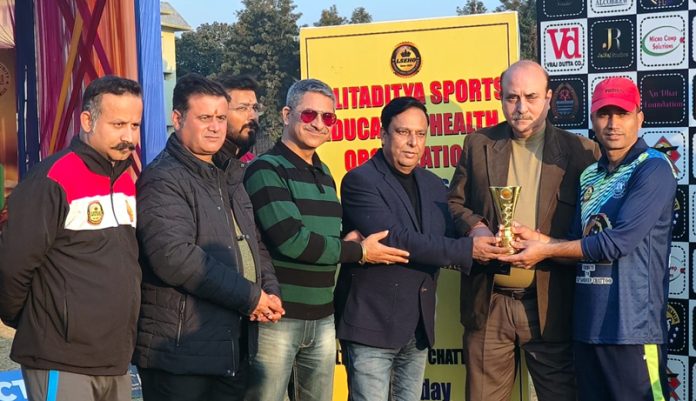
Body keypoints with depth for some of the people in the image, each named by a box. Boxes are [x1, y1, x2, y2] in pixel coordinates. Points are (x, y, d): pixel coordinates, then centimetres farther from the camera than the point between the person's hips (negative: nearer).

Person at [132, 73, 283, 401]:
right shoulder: (163, 180, -12)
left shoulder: (228, 178, 17)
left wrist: (270, 292, 2)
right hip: (179, 352, -8)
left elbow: (253, 243, 23)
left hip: (234, 349, 9)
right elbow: (175, 257, -25)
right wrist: (250, 296, -18)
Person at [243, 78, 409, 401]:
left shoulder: (324, 175, 15)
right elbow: (290, 240, -19)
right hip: (277, 316, -7)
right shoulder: (266, 170, -9)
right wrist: (358, 251, -10)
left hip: (322, 317, 7)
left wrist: (346, 242, -2)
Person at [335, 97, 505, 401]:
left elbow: (448, 241, 11)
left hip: (419, 327, 7)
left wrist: (486, 248, -11)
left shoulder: (434, 185, 13)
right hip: (372, 324, -6)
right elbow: (396, 239, -21)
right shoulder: (360, 181, -11)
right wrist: (467, 249, -22)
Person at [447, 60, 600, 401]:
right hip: (487, 302, 2)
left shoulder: (579, 151, 1)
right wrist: (474, 227, -9)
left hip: (550, 304, -2)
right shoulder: (478, 144, 8)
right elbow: (455, 202, 12)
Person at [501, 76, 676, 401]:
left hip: (632, 328, -7)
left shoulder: (653, 168, -9)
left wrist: (545, 250, -9)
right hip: (588, 324, 7)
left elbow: (617, 242, -17)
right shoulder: (589, 176, 14)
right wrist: (538, 239, -4)